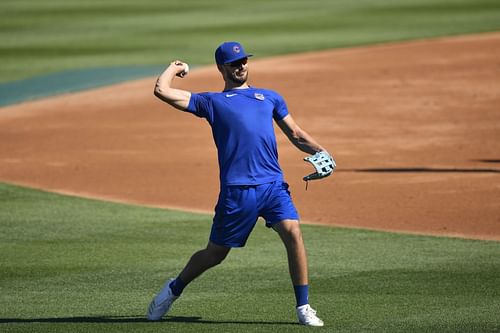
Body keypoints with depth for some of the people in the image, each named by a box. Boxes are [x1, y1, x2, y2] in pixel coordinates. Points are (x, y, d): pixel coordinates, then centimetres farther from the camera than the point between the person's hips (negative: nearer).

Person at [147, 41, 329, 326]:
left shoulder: (270, 97, 23)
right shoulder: (212, 101, 14)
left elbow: (296, 134, 22)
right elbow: (162, 91, 8)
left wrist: (319, 151, 5)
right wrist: (175, 68, 24)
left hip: (273, 185, 2)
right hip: (236, 190, -2)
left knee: (293, 233, -18)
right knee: (215, 253, 6)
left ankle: (303, 307, -9)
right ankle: (174, 290, 31)